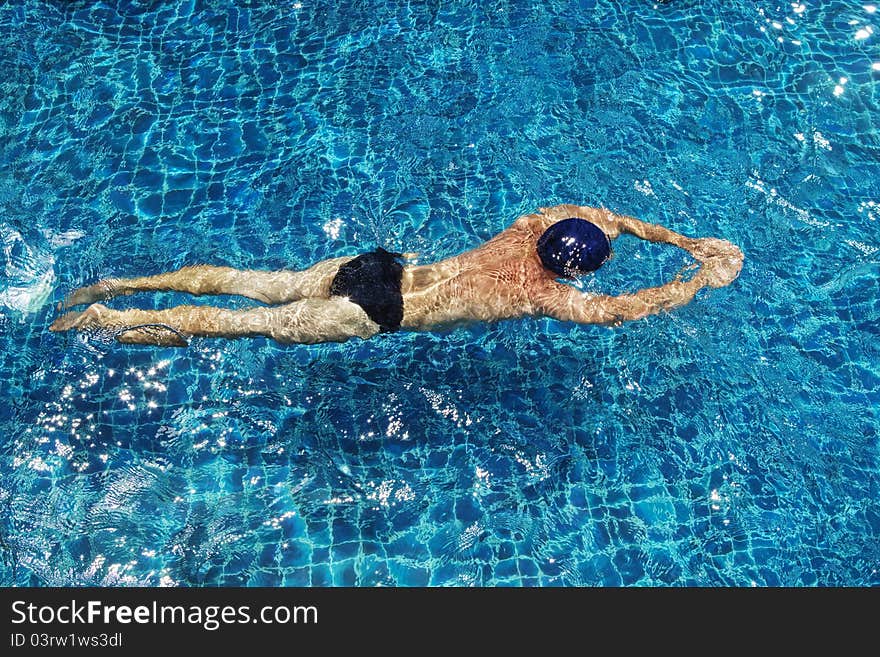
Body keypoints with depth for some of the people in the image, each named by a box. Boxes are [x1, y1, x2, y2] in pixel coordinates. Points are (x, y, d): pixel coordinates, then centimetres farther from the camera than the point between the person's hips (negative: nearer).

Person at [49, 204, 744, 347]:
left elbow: (603, 212, 19)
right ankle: (110, 319, 8)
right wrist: (703, 280, -4)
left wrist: (684, 240, 18)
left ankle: (120, 283, 20)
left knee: (252, 285, 12)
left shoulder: (537, 224, 6)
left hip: (377, 267, 6)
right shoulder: (544, 294, -13)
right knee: (245, 322, 0)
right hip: (377, 310, -6)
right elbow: (621, 309, -15)